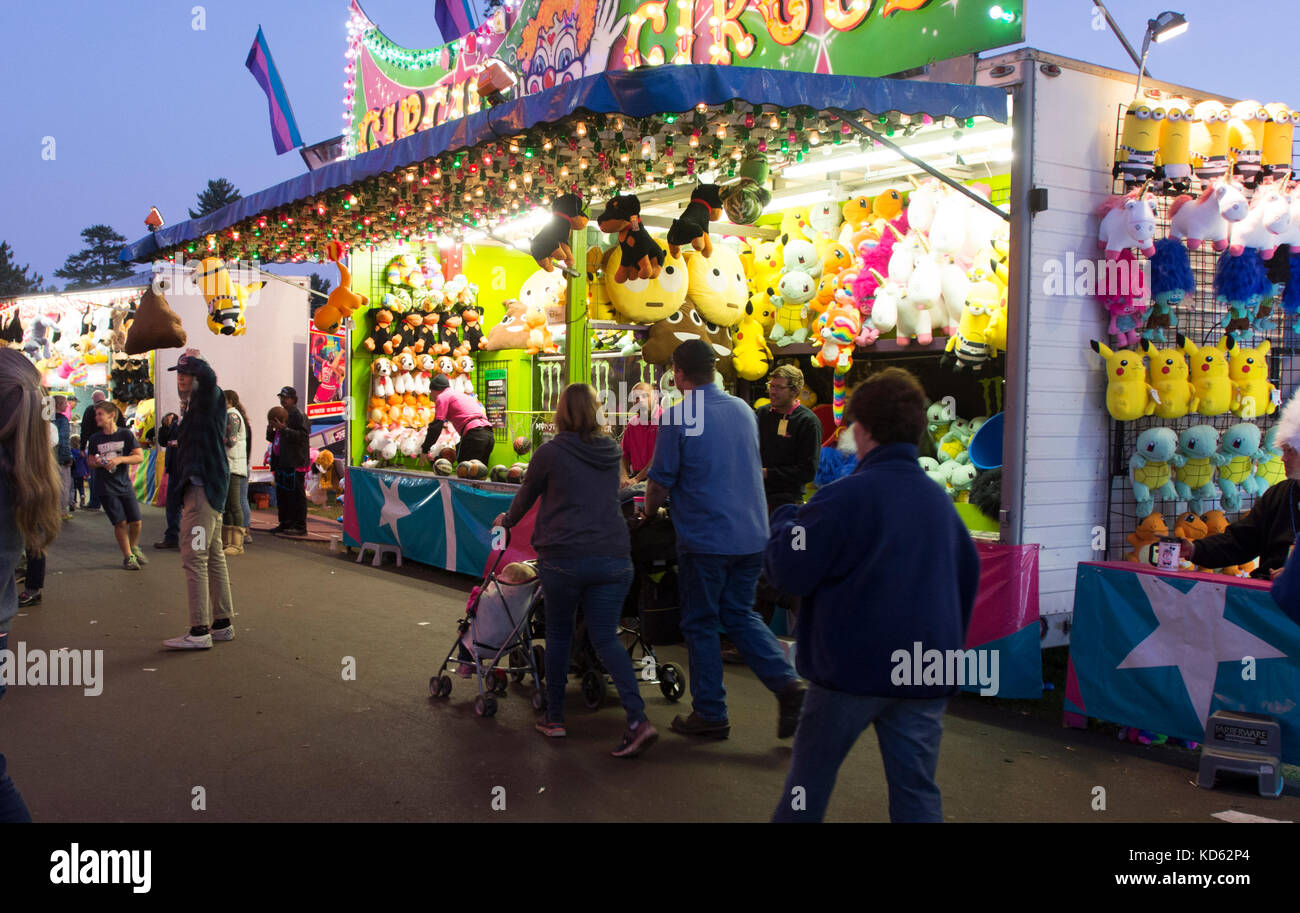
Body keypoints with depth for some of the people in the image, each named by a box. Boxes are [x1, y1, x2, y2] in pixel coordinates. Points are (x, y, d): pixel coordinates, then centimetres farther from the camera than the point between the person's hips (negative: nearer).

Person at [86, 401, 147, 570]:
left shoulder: (126, 434, -2)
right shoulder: (95, 438, 2)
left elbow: (140, 457, -6)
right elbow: (90, 461, 12)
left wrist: (120, 459, -19)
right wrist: (97, 463, -11)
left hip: (124, 484, 0)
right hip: (106, 487, 0)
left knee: (136, 521, -1)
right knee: (120, 523, -6)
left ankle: (134, 548, 27)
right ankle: (128, 557, 9)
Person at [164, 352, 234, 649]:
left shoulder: (210, 399, -10)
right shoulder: (195, 404, 20)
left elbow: (209, 376, -30)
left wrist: (192, 360, -15)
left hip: (203, 488, -11)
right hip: (201, 488, 11)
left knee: (194, 557, -12)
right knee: (213, 556, 14)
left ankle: (199, 631, -11)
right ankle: (222, 624, 22)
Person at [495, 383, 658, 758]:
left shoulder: (550, 452, -2)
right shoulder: (611, 450, 11)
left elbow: (526, 495, 13)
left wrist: (507, 520, 34)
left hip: (563, 558, -3)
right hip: (613, 555, 3)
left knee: (558, 633, 15)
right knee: (606, 637, 6)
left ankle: (554, 717, 23)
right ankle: (638, 719, -10)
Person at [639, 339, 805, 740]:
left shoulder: (678, 416, -12)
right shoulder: (744, 410, 8)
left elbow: (661, 481, -10)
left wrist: (648, 510, 12)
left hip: (704, 537, -6)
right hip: (752, 535, 6)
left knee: (700, 624, 8)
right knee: (740, 614, 19)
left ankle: (710, 715, 15)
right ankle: (788, 685, 3)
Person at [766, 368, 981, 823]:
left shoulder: (845, 496, -13)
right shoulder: (939, 499, 8)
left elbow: (789, 572, -11)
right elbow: (967, 576, 18)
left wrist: (786, 519, 7)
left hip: (853, 666, -5)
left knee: (810, 778, 13)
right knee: (917, 795, 9)